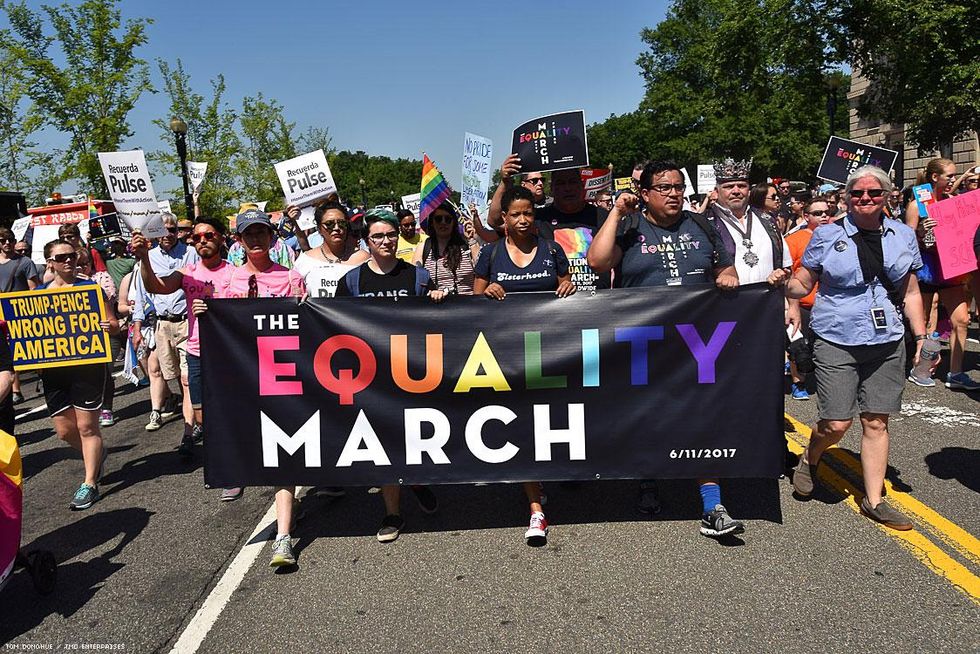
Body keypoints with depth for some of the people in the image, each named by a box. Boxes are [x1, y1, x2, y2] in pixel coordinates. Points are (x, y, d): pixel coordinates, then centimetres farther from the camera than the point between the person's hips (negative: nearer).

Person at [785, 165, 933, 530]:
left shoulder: (902, 235, 7)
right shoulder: (827, 235, -2)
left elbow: (910, 293, 13)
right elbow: (802, 285, 1)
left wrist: (921, 335, 6)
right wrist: (783, 283, -20)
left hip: (887, 344, 3)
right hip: (837, 341, -3)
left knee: (876, 422, 6)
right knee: (837, 424, -6)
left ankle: (873, 501, 18)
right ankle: (810, 458, 27)